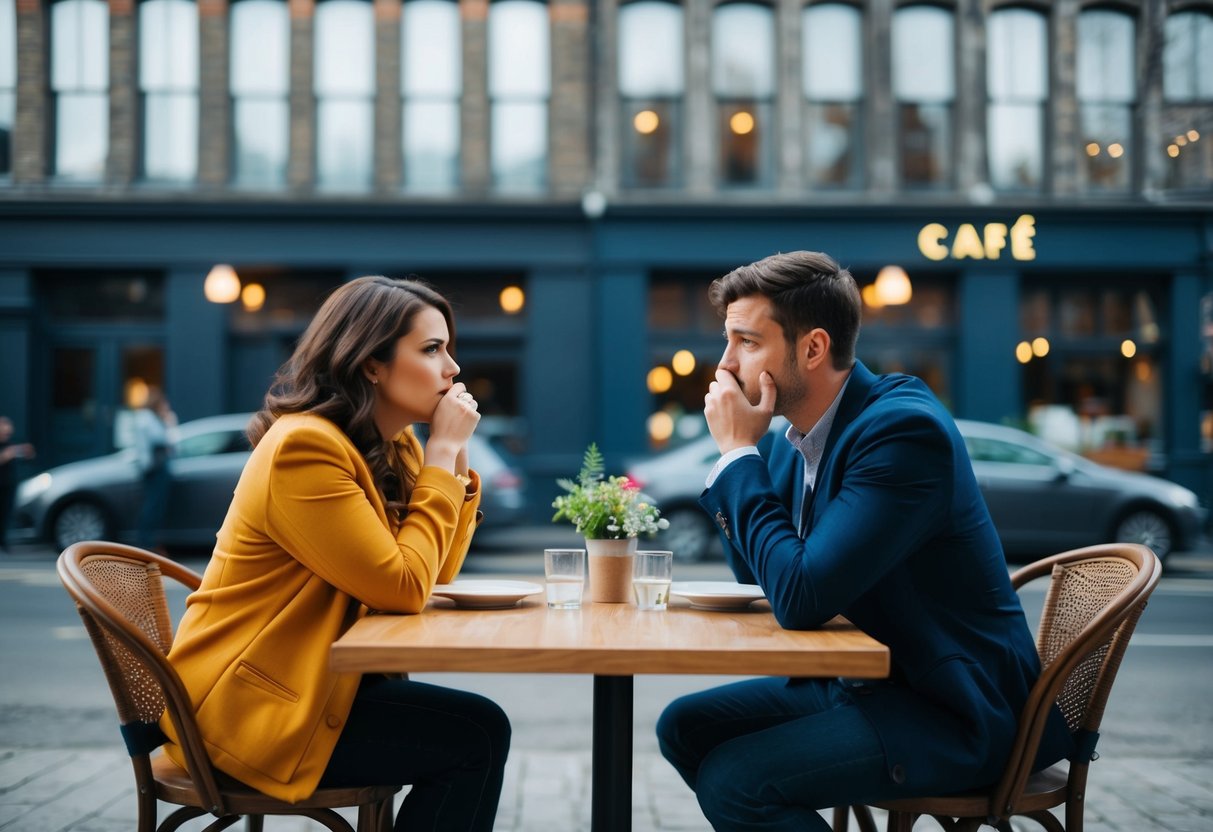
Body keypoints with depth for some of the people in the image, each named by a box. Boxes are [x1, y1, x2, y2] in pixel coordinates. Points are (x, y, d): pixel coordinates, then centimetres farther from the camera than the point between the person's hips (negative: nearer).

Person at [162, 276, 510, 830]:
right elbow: (404, 587, -23)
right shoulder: (303, 447, -21)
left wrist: (454, 455, -1)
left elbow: (434, 574, 8)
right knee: (476, 737, -12)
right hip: (246, 704, -9)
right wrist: (441, 452, -17)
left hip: (311, 681, 9)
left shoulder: (396, 447, 6)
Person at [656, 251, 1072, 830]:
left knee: (731, 778, -22)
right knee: (685, 728, 9)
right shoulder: (798, 439, 3)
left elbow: (800, 599, -28)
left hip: (954, 710, -9)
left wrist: (740, 453, -19)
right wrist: (737, 455, -3)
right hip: (862, 681, 9)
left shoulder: (904, 428, -23)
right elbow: (756, 579, 12)